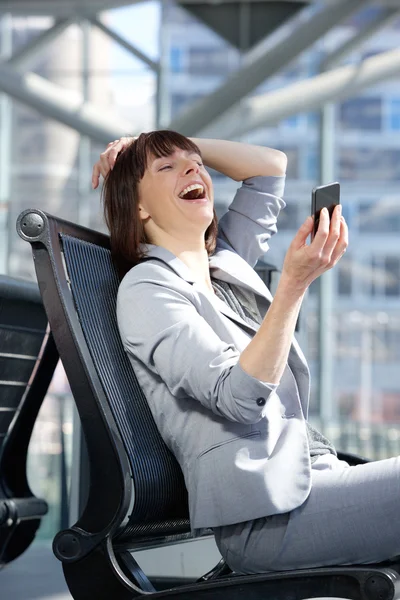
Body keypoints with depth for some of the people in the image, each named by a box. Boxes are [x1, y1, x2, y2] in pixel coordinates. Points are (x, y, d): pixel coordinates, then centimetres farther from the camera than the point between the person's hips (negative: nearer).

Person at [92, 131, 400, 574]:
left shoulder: (227, 262, 18)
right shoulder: (146, 288, -5)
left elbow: (271, 165, 32)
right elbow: (239, 397, -18)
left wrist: (190, 147, 21)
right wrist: (294, 285, -25)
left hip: (312, 475, 8)